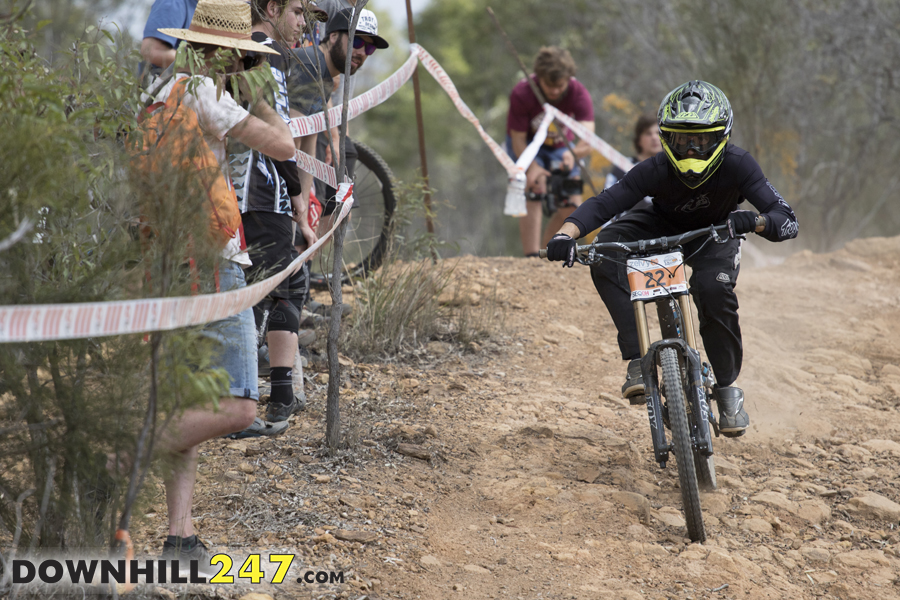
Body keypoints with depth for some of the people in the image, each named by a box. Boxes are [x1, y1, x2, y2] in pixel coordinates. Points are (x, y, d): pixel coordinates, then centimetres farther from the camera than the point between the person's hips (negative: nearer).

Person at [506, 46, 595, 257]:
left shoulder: (579, 94, -30)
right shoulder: (521, 95, -32)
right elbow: (518, 139, -24)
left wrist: (573, 153, -63)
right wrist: (532, 167, -41)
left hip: (561, 147, 2)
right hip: (528, 145, -2)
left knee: (573, 205, -7)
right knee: (533, 196, -23)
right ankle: (532, 258, -25)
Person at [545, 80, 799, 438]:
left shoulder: (737, 165, -32)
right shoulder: (657, 171, -32)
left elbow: (787, 223, -37)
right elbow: (603, 204, -37)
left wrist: (752, 222, -59)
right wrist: (566, 234, -55)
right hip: (662, 227, 1)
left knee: (714, 289, -32)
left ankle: (727, 385, -6)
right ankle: (637, 360, -28)